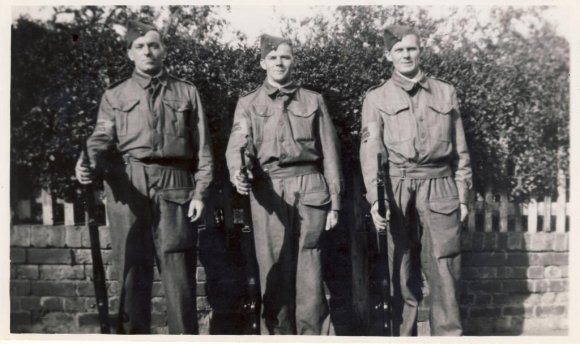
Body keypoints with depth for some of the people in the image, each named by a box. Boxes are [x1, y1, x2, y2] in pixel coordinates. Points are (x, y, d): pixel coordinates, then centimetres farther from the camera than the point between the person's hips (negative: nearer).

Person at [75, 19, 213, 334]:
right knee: (132, 270, 3)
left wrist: (200, 191, -1)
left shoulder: (187, 92, 14)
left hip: (173, 188, 0)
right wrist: (90, 165, -20)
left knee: (178, 272, 0)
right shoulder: (114, 96, 15)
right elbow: (102, 139, 2)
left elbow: (202, 147, 9)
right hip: (127, 188, 1)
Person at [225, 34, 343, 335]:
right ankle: (278, 333, 14)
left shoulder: (313, 101, 12)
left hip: (309, 189, 0)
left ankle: (313, 334, 8)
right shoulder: (248, 104, 10)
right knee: (274, 270, 2)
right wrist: (238, 171, -29)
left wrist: (335, 201, 5)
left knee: (308, 271, -1)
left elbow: (329, 153, 10)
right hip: (268, 191, 0)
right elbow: (238, 144, -7)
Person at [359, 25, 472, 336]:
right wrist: (374, 198, -15)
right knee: (399, 269, 5)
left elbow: (460, 150, 13)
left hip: (439, 185, 1)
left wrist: (463, 196, 9)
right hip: (396, 186, -1)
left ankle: (448, 334, 5)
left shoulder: (446, 92, 12)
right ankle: (403, 334, 15)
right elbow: (370, 149, -3)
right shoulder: (376, 97, 7)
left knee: (443, 268, -3)